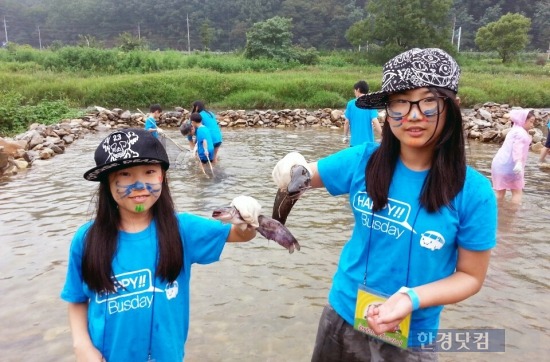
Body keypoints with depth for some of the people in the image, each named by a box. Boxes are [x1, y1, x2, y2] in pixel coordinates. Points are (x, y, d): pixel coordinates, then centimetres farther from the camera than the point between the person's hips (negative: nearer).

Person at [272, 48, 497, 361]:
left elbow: (471, 276, -8)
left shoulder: (473, 191, -17)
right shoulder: (362, 160, -12)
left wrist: (412, 298, -24)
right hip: (342, 316, 3)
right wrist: (292, 170, -25)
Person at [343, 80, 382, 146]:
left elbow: (347, 122, 1)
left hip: (355, 141, 1)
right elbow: (375, 122, -13)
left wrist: (345, 136, 13)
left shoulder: (351, 104, -1)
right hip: (368, 141, -1)